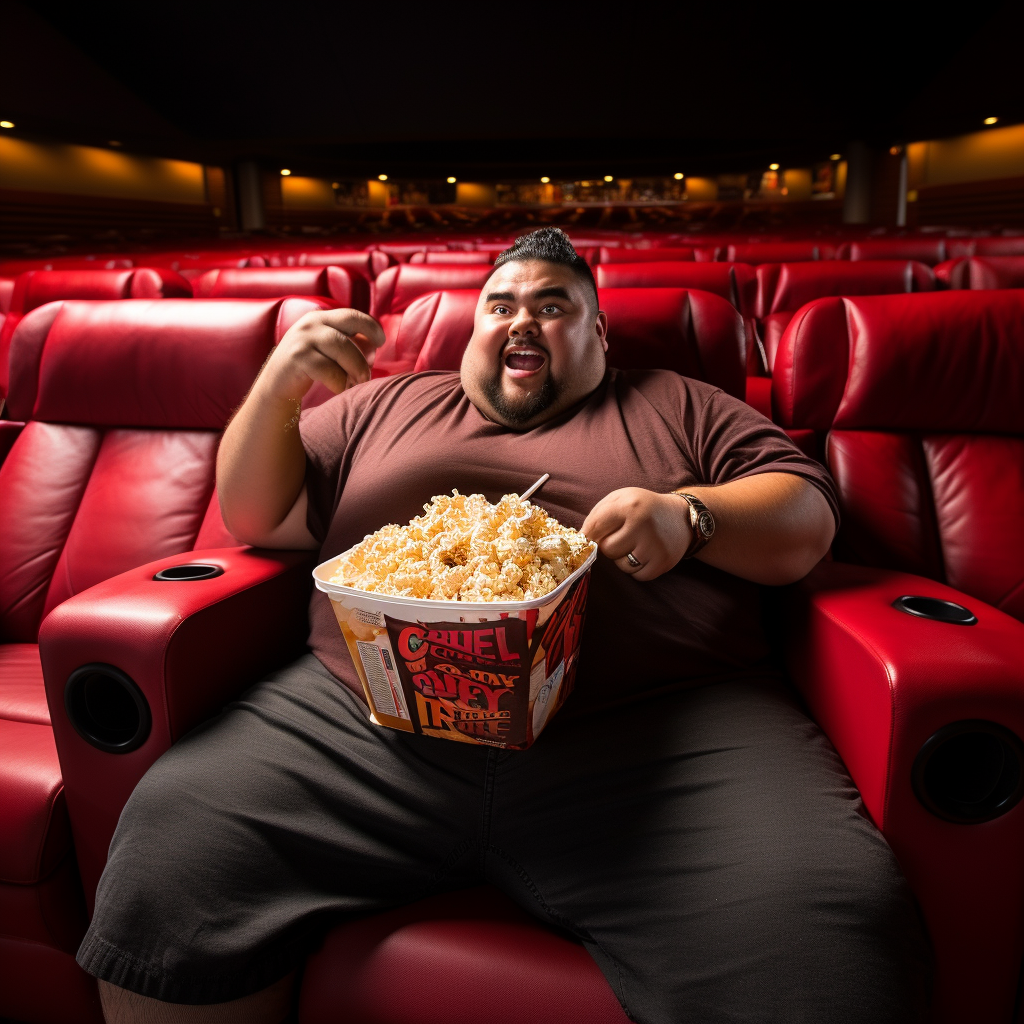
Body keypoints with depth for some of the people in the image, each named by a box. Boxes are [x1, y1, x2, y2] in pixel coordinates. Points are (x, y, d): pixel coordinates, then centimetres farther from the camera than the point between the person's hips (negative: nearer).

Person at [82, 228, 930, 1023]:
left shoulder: (676, 408, 21)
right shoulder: (385, 406, 24)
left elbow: (806, 519, 14)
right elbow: (255, 518, 21)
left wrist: (689, 517, -7)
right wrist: (278, 387, 3)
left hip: (653, 729, -1)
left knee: (822, 912, -24)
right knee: (168, 847, -15)